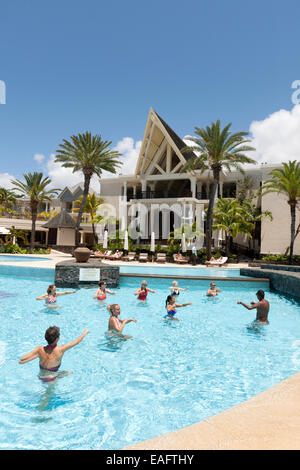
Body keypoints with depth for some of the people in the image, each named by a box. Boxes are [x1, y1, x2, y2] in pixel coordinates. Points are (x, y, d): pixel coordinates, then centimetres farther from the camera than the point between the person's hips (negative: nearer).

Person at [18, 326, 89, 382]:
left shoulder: (40, 349, -19)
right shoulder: (60, 350, -27)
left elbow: (20, 361, -19)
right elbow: (77, 341, -14)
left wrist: (36, 356, -10)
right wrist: (85, 332, 2)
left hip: (41, 377, 5)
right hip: (51, 378, -5)